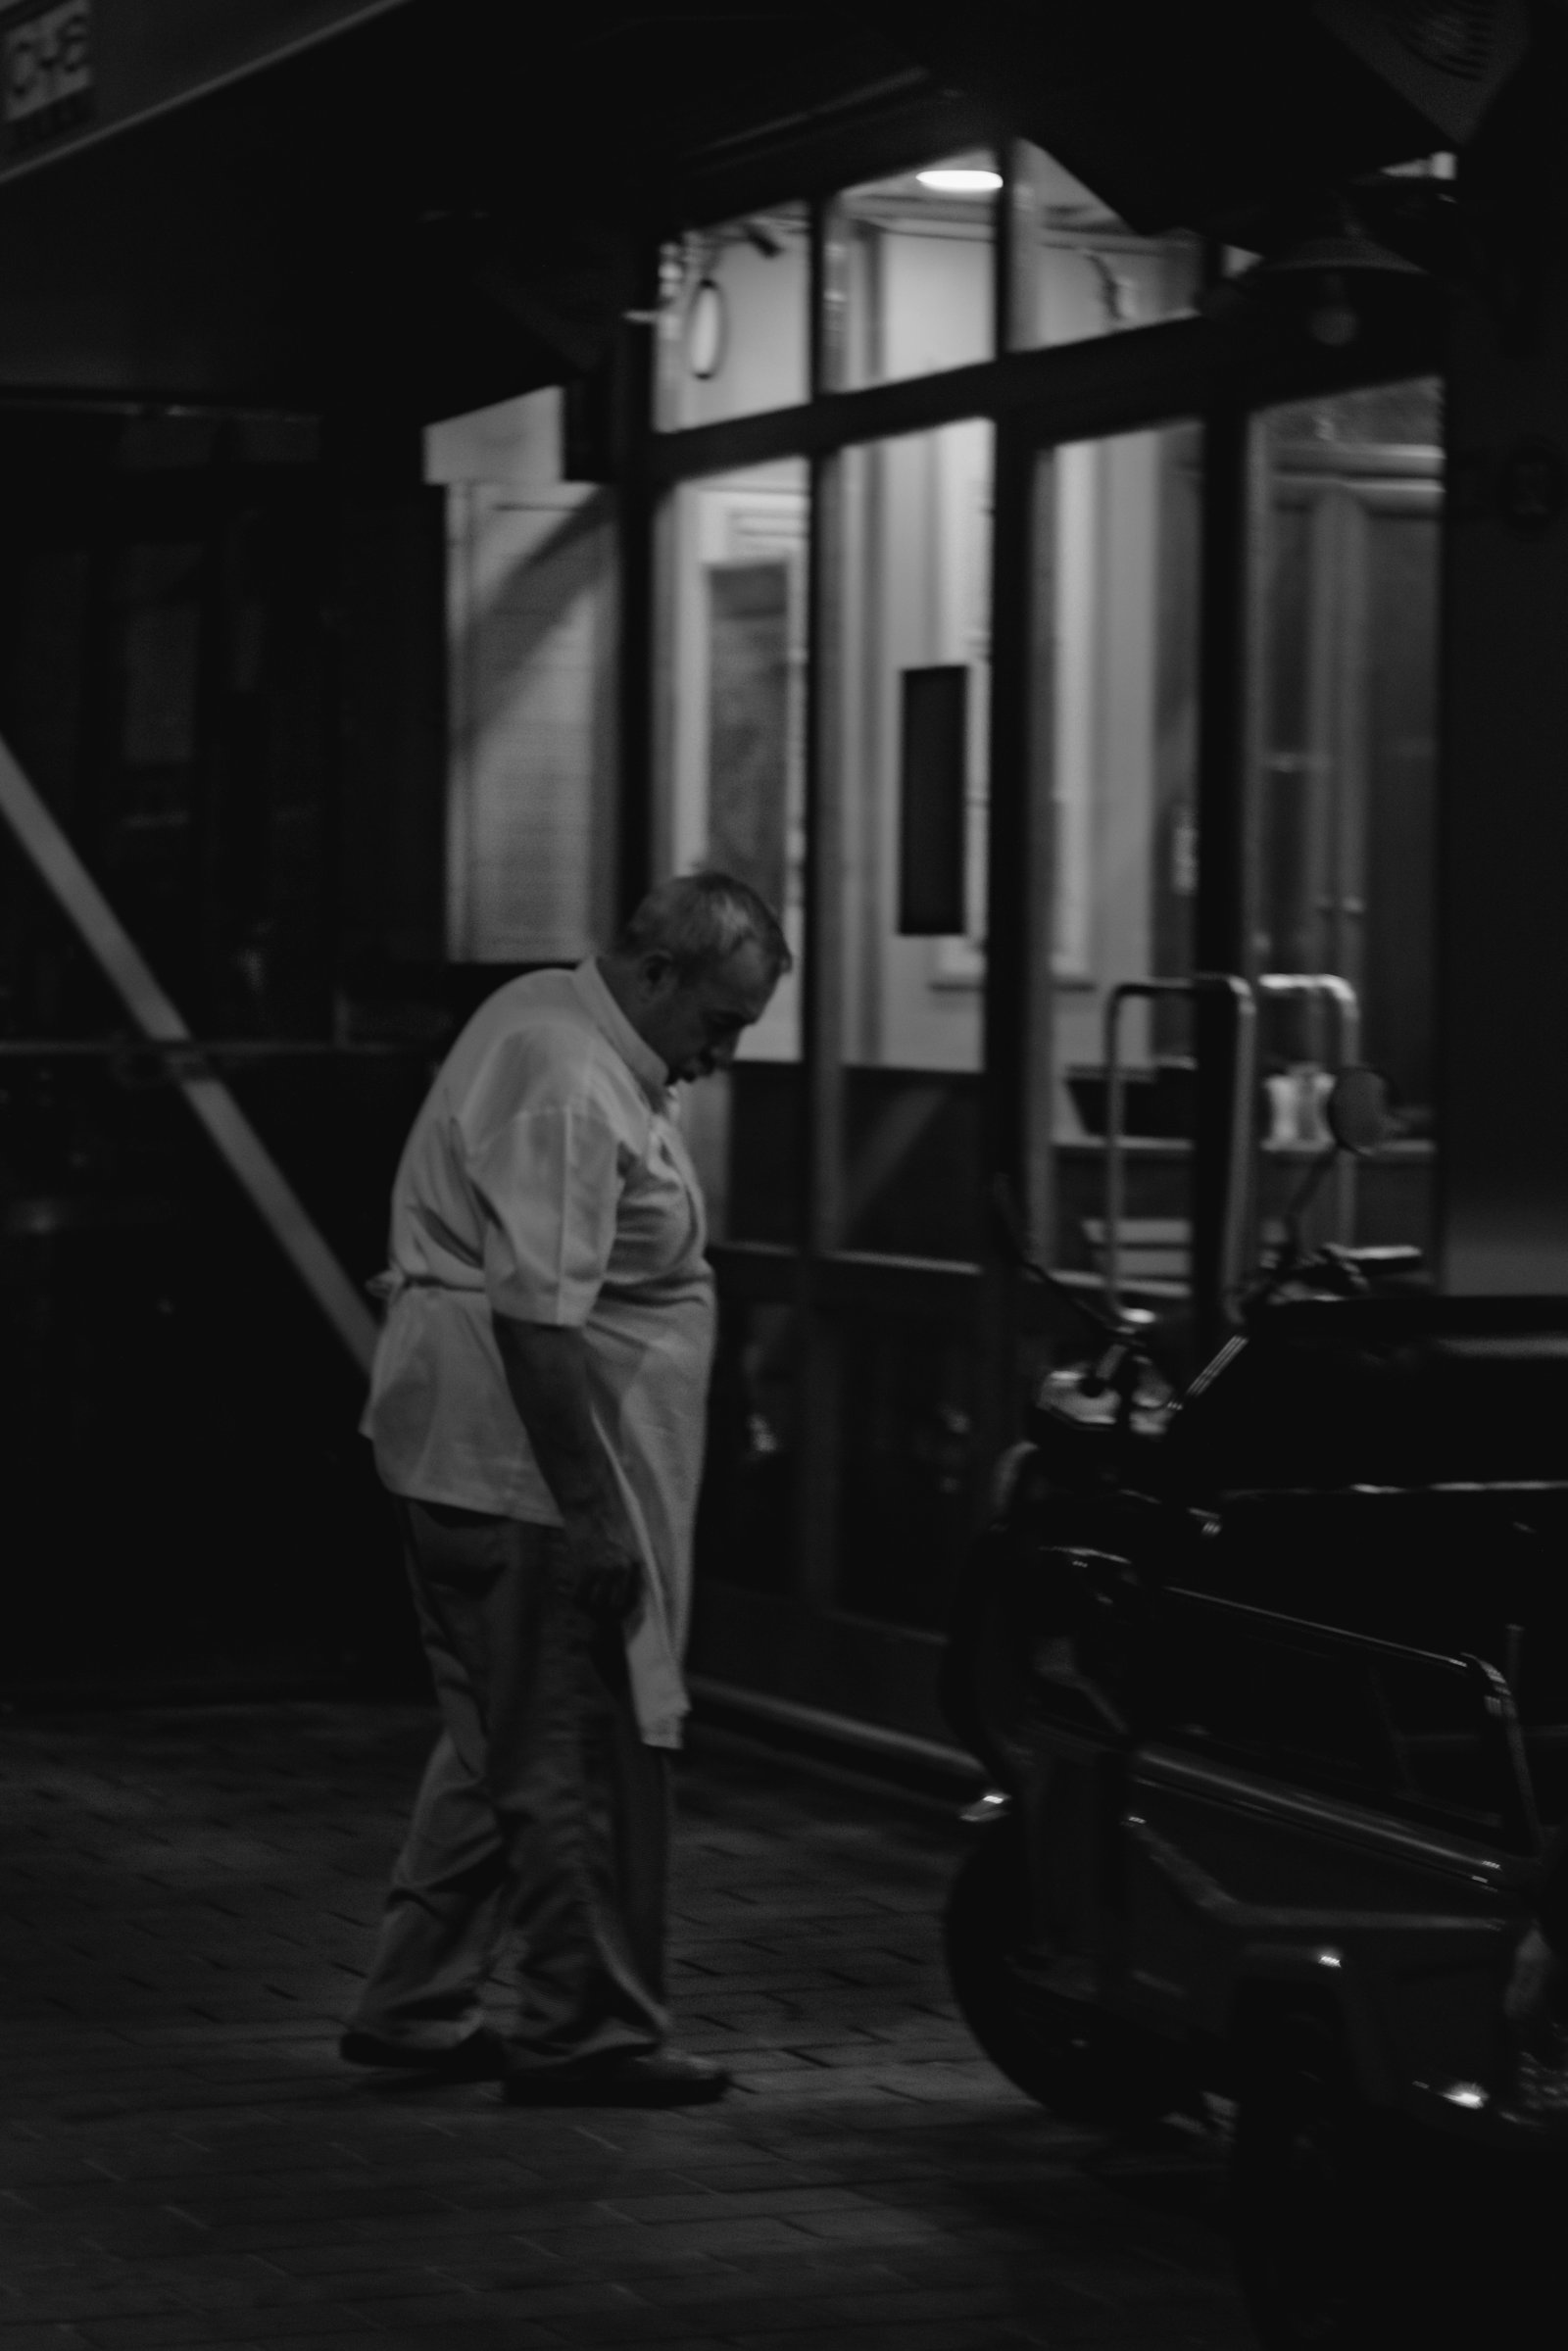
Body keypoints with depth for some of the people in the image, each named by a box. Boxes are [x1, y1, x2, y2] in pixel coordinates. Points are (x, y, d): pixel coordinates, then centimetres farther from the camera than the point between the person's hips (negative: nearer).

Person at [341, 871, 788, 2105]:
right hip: (521, 1466, -11)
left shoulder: (547, 1015, 11)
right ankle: (584, 2036, 9)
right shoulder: (573, 1090, -22)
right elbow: (535, 1320, -28)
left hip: (463, 1453, 11)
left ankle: (417, 2007, 24)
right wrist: (597, 1520, -24)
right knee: (581, 1758, -1)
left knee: (505, 1741, 18)